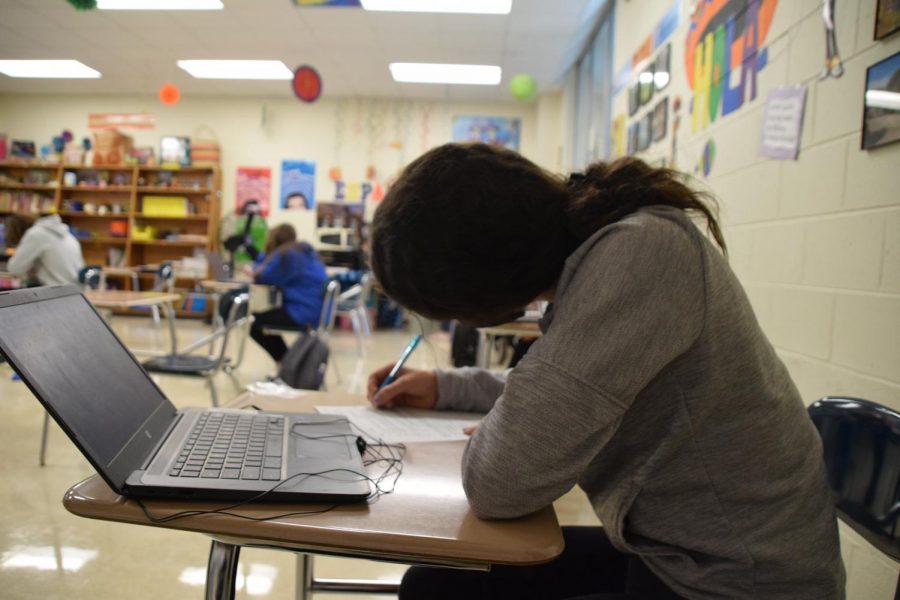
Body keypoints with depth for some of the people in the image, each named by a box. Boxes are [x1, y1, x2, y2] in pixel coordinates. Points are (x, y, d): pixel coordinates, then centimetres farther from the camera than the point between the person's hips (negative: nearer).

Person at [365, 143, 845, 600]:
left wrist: (486, 442, -8)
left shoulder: (638, 252, -28)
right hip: (666, 549, 8)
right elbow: (562, 390, 16)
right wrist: (445, 387, 14)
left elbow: (500, 483, -29)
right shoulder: (597, 235, -1)